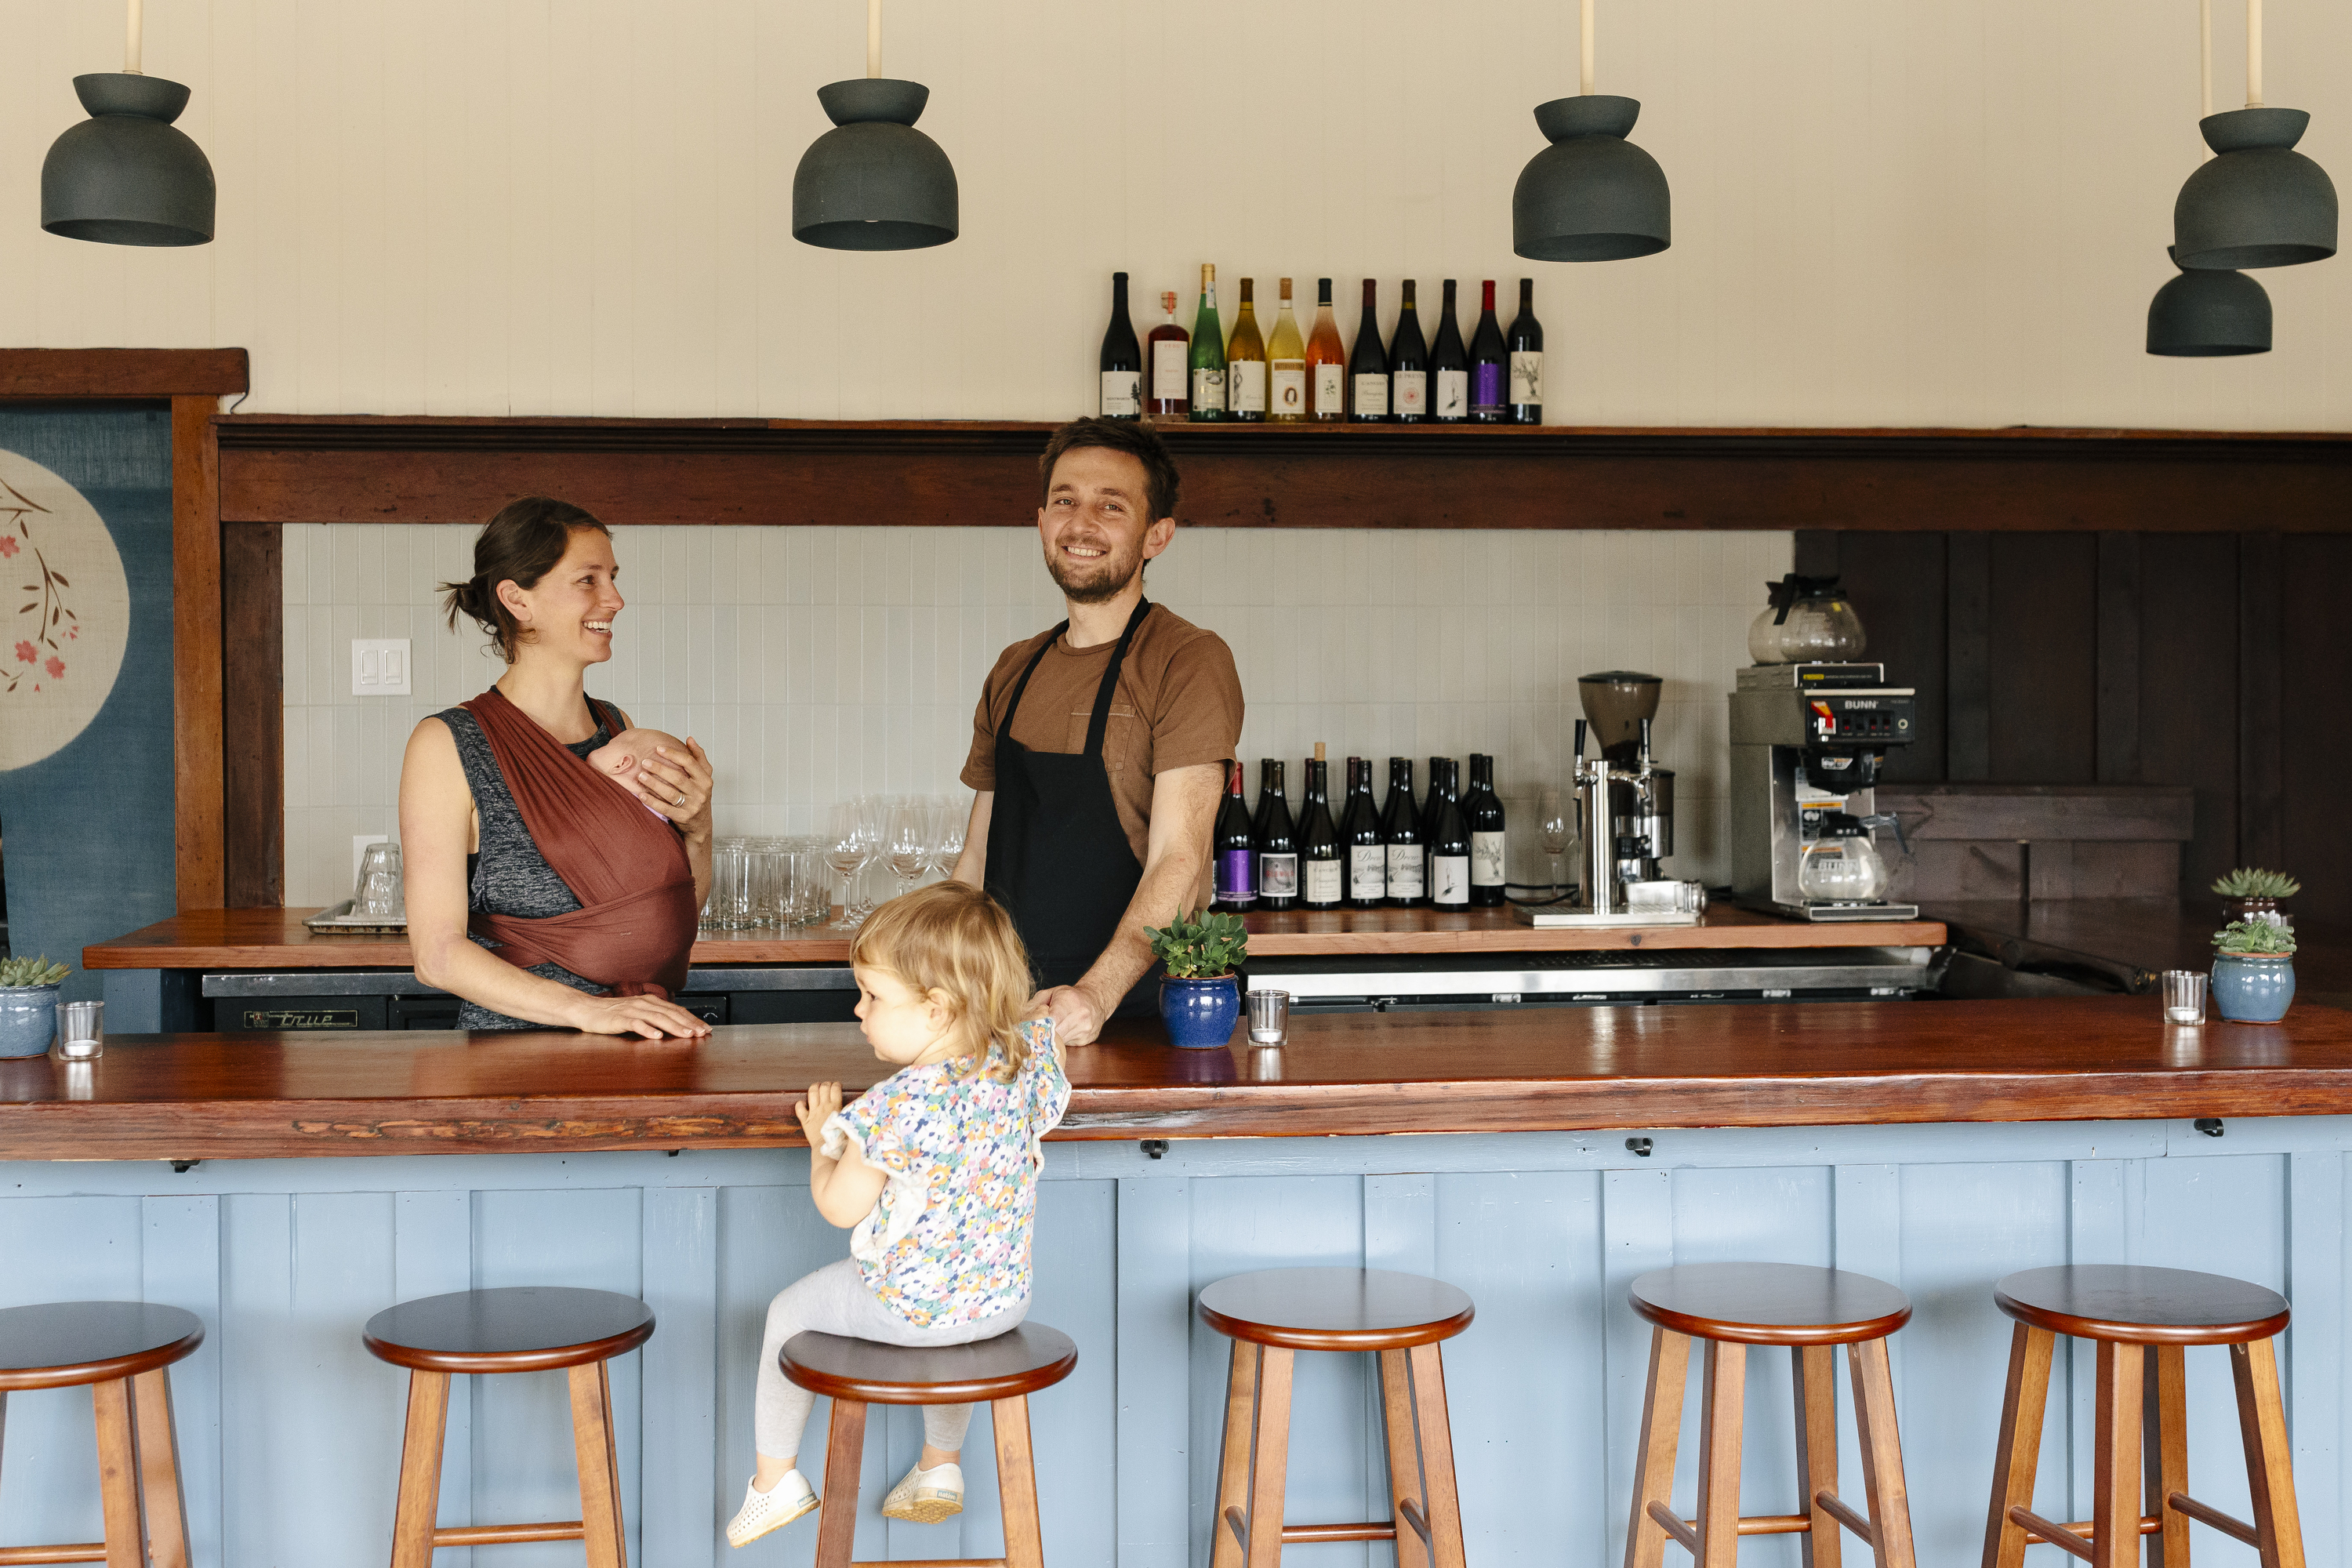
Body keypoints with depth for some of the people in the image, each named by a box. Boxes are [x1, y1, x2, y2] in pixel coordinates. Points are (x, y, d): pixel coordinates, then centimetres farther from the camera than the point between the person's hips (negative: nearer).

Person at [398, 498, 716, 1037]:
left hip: (641, 1054, 5)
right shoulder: (447, 745, -5)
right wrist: (585, 1009, -21)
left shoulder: (617, 729, 13)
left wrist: (696, 831, -1)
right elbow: (437, 954, -11)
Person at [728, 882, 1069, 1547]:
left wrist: (821, 1142, 2)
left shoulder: (899, 1107, -27)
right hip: (1004, 1301, 6)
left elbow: (840, 1207, -15)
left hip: (906, 1305, -6)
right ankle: (940, 1465, 46)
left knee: (787, 1312, 22)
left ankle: (775, 1479, 32)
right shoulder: (1027, 1061, -11)